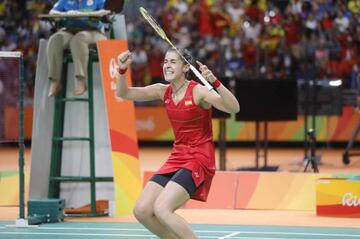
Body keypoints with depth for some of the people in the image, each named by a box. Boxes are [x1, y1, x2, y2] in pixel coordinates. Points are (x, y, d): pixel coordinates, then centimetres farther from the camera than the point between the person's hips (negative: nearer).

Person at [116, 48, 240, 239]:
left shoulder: (198, 91, -15)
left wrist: (215, 81, -43)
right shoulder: (163, 91, 4)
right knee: (141, 211, -2)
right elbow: (123, 93, 8)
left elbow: (234, 108, -28)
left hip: (199, 160, -7)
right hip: (176, 159, 7)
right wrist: (122, 69, -10)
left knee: (161, 209, -24)